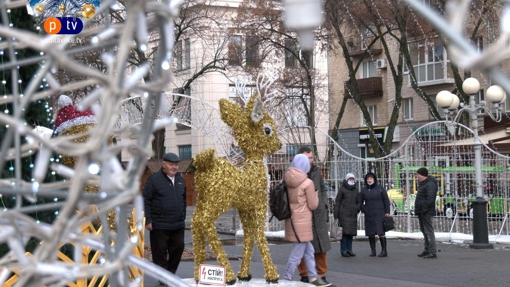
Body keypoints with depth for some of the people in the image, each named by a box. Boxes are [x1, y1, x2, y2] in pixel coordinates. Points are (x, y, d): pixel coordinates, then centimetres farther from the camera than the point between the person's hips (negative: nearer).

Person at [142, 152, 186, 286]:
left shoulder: (180, 180, 13)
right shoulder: (154, 179, -6)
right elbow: (145, 200, -9)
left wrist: (183, 217, 18)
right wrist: (148, 220, -12)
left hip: (178, 225, 6)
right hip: (159, 225, -6)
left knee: (178, 250, 6)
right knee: (160, 252, 1)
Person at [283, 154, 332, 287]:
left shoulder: (286, 179, 0)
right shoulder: (307, 183, -16)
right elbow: (313, 205, -8)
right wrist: (315, 196, 9)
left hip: (292, 219, 7)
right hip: (302, 222, -7)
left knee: (308, 250, 18)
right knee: (297, 253, 3)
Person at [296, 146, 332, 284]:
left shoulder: (316, 171, 8)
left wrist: (325, 206, 10)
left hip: (319, 214, 5)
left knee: (322, 245, 8)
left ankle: (321, 275, 19)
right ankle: (304, 275, 13)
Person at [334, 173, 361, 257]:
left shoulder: (356, 190, 15)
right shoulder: (342, 189, 1)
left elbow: (359, 201, 19)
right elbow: (337, 202, -1)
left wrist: (357, 208, -3)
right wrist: (336, 214, -7)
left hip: (353, 214, 5)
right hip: (344, 213, -5)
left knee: (351, 232, 5)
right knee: (344, 232, -8)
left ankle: (349, 250, 11)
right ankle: (343, 251, -6)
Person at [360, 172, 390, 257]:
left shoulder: (380, 189, 2)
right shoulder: (363, 190, 8)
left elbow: (386, 201, 4)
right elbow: (360, 202, 15)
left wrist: (387, 212, -3)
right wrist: (364, 210, 0)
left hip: (380, 214, -3)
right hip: (369, 216, 3)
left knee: (381, 232, -9)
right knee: (370, 233, 3)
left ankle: (384, 250, -5)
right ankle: (373, 251, 11)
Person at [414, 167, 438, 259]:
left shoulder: (430, 185, -16)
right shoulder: (422, 184, 18)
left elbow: (430, 199, -24)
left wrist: (424, 209, -23)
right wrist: (418, 210, 15)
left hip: (427, 213, -11)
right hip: (421, 212, 11)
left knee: (429, 232, -9)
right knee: (424, 231, 16)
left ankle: (432, 252, -8)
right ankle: (427, 250, 24)